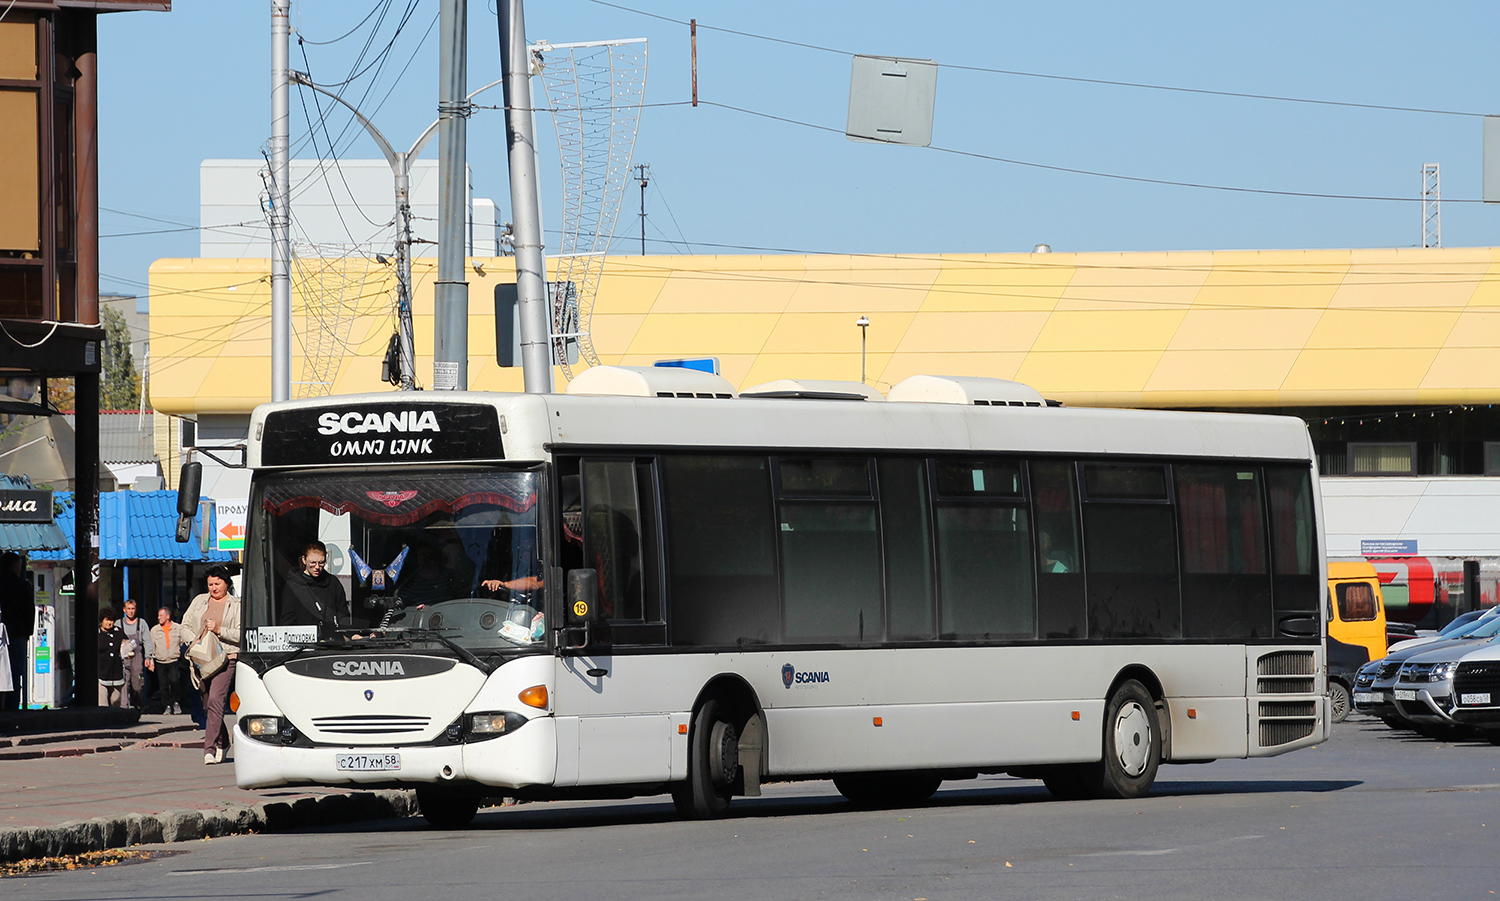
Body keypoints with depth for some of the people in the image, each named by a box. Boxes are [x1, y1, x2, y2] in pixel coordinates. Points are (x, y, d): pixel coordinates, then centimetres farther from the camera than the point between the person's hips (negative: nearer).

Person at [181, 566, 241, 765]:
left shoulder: (236, 605, 6)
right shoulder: (199, 601, 16)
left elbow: (241, 635, -2)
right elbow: (185, 626, 16)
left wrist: (219, 630, -14)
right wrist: (193, 641, -3)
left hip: (225, 658, -5)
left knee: (215, 700, -19)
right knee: (207, 704, 8)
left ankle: (210, 749, -24)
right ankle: (222, 743, 26)